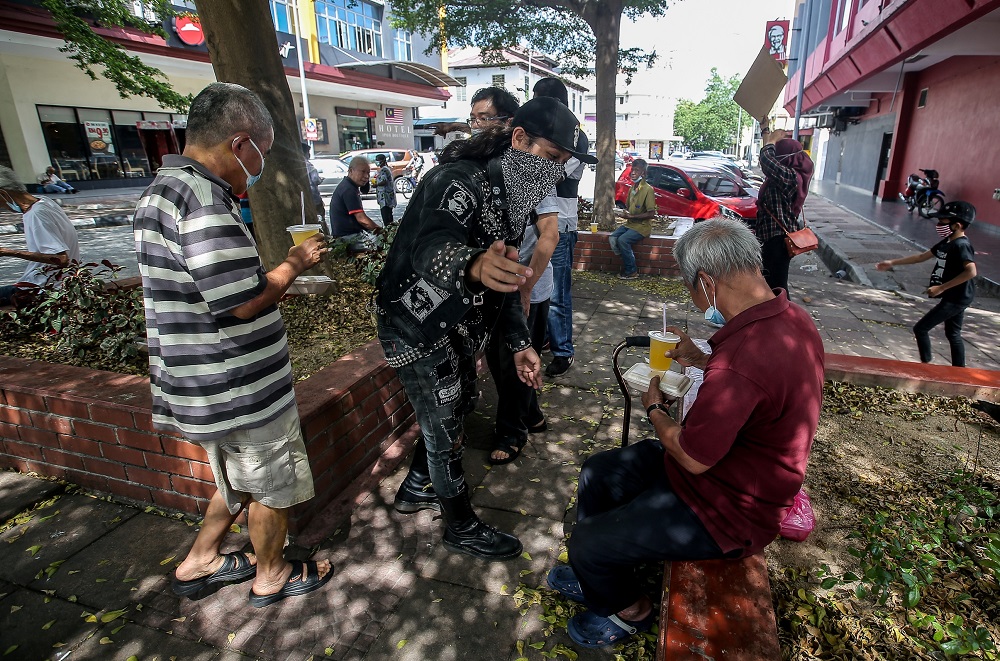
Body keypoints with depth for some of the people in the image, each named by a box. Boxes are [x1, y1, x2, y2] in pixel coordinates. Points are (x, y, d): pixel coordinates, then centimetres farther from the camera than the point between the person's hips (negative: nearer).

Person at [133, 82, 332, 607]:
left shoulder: (163, 189, 11)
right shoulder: (202, 197, -24)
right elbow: (242, 303, -27)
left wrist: (279, 267, 10)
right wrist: (293, 265, -11)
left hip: (204, 385, 10)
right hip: (240, 388, -10)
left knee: (241, 479, 29)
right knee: (273, 486, 14)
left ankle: (199, 562, 45)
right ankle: (271, 577, 36)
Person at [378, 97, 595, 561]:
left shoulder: (512, 194, 4)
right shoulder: (461, 180, -25)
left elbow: (504, 276, 7)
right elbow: (431, 248, -45)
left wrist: (519, 345, 1)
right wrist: (474, 266, -68)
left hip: (457, 323, 10)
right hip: (417, 323, -9)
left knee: (459, 406, 22)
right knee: (445, 429, 3)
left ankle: (415, 489, 45)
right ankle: (462, 528, 27)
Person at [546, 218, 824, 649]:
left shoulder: (741, 358, -37)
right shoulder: (792, 316, -6)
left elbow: (693, 458, -25)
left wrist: (654, 410, -7)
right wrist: (702, 360, 11)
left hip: (725, 508, -10)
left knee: (586, 545, -5)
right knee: (596, 474, 14)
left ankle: (628, 609, 29)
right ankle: (598, 577, 36)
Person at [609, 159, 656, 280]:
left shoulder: (648, 189, -14)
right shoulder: (632, 189, 11)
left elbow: (651, 214, -18)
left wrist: (631, 216, -19)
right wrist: (625, 213, 0)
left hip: (642, 226, -8)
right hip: (630, 224, 8)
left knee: (622, 240, -27)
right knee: (612, 238, -13)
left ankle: (631, 271, -12)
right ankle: (626, 266, -4)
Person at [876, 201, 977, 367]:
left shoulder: (962, 245, -20)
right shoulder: (947, 242, 8)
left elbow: (971, 271, -30)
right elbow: (922, 256, 17)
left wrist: (941, 287, -28)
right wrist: (892, 262, 15)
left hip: (956, 298, -10)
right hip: (955, 297, 10)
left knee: (920, 329, -5)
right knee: (952, 334, 18)